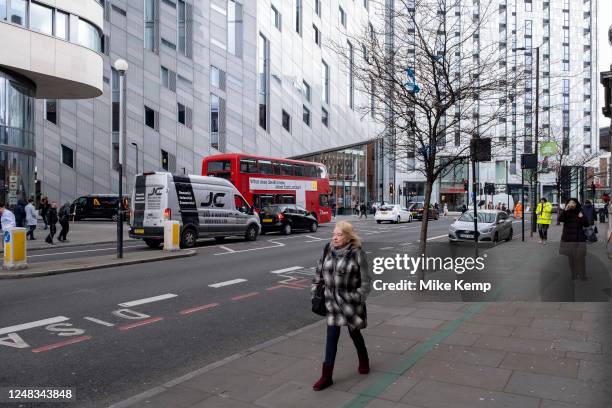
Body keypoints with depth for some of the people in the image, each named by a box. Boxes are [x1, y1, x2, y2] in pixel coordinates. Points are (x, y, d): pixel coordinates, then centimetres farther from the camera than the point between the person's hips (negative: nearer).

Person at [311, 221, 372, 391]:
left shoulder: (357, 254, -15)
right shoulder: (328, 250, -1)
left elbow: (366, 280, -11)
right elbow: (319, 270, 11)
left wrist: (358, 298, -14)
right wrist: (315, 289, 8)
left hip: (350, 301, -3)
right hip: (332, 301, 4)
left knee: (354, 332, 16)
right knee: (331, 336, 5)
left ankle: (364, 361, 44)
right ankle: (326, 376, 11)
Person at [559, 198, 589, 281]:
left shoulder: (580, 213, 4)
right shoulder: (566, 213, 3)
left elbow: (587, 224, 2)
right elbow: (560, 219, -16)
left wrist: (582, 217, -15)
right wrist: (565, 209, -25)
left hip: (579, 240, -1)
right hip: (568, 239, 1)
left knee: (580, 258, -6)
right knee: (570, 258, 5)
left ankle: (582, 275, 0)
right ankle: (573, 274, 16)